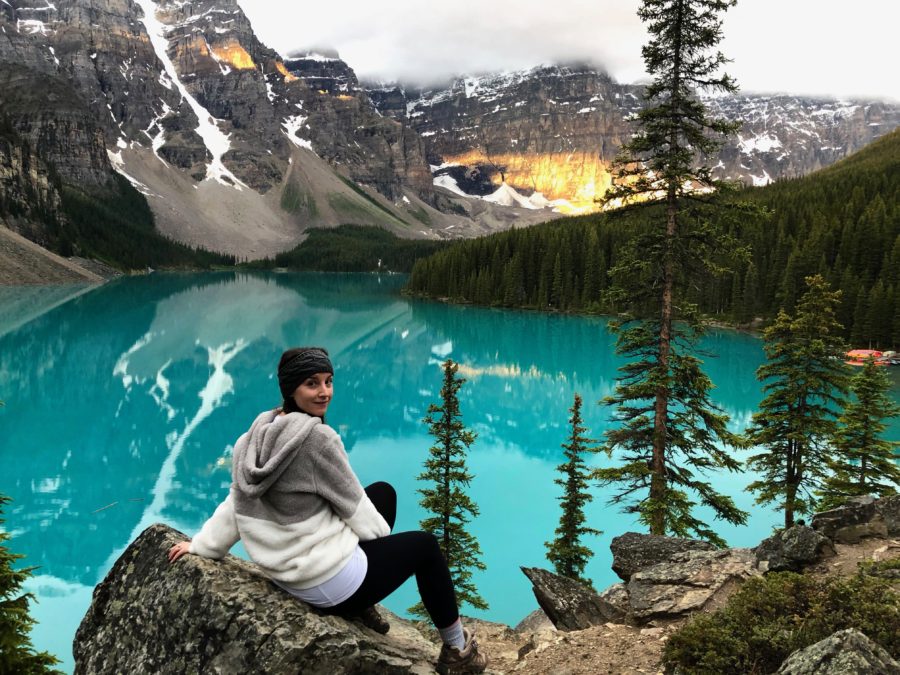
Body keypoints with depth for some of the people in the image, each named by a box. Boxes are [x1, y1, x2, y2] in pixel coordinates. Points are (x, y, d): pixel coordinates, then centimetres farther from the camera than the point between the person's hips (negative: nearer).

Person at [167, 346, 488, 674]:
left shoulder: (259, 434, -2)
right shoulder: (317, 438, -24)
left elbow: (236, 501, 4)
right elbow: (353, 505, -12)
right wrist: (385, 539, 6)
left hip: (287, 574, 8)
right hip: (330, 581, -8)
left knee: (384, 493, 22)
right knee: (425, 546, 16)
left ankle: (358, 605, 27)